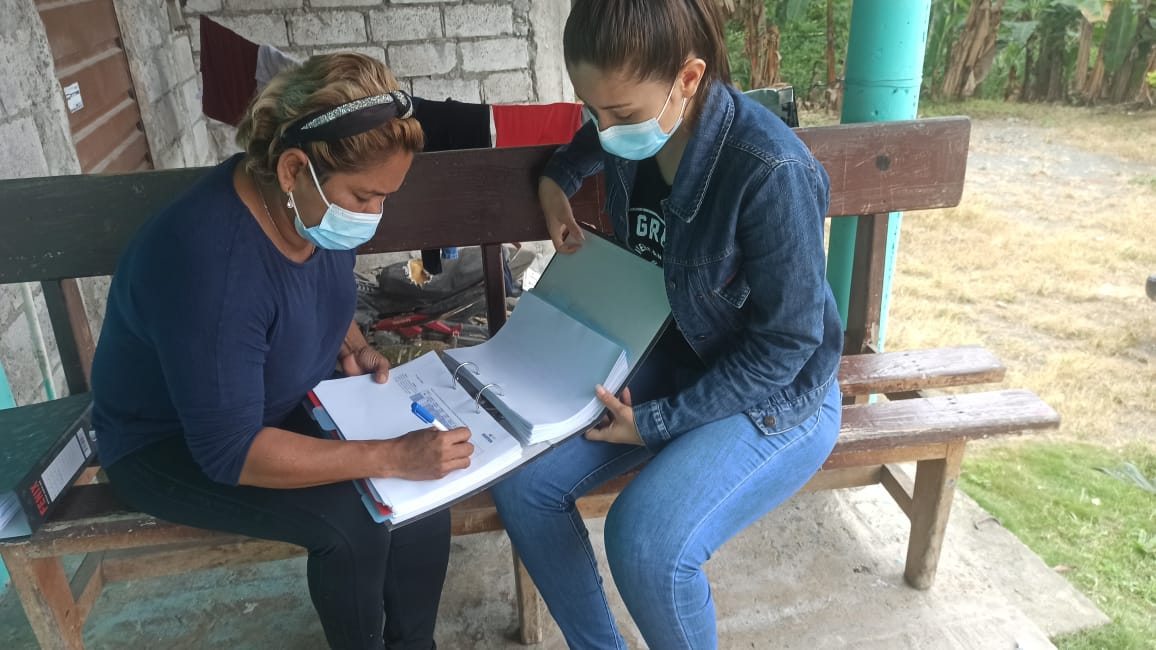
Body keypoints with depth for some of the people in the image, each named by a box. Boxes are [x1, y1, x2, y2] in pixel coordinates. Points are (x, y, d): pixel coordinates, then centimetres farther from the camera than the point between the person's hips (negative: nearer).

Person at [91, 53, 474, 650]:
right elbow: (228, 450, -34)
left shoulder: (315, 208, -14)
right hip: (169, 444, -6)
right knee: (351, 520, -26)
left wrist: (351, 346, -10)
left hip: (288, 401, 7)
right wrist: (389, 457, -39)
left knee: (428, 473, -12)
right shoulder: (210, 262, -37)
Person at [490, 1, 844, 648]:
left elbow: (786, 341, -22)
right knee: (522, 484, -8)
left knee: (645, 541, -28)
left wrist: (657, 423, -21)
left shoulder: (770, 172, -29)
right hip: (667, 360, 7)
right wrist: (554, 181, -1)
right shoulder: (627, 134, -8)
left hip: (774, 397, -6)